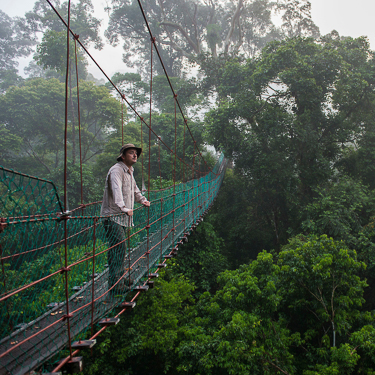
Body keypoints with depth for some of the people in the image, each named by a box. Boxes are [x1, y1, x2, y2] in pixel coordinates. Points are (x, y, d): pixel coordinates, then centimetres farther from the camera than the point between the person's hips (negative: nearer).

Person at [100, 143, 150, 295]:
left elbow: (134, 189, 40)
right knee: (118, 248, -14)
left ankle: (119, 283, 21)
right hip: (113, 217, -10)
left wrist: (142, 200, 38)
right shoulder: (116, 170, -13)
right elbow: (116, 190, -31)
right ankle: (115, 286, -9)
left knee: (120, 250, 12)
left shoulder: (129, 172, 20)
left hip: (123, 217, 10)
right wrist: (123, 208, -42)